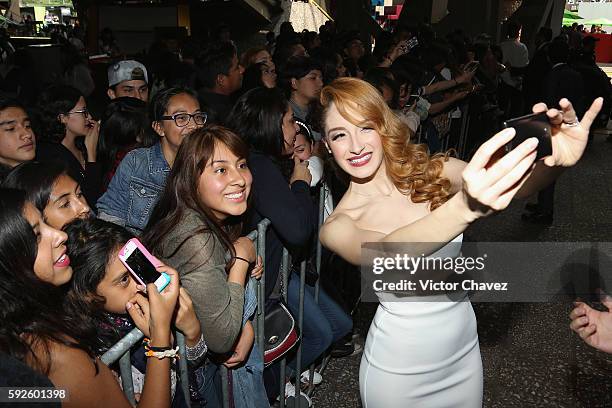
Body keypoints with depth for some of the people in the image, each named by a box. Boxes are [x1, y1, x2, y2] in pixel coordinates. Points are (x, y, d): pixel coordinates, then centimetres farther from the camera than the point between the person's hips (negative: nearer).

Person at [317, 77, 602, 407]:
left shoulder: (434, 171, -9)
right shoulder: (336, 227, -17)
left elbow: (516, 184, -20)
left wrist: (555, 160, -42)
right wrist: (465, 208, -53)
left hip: (465, 352, 3)